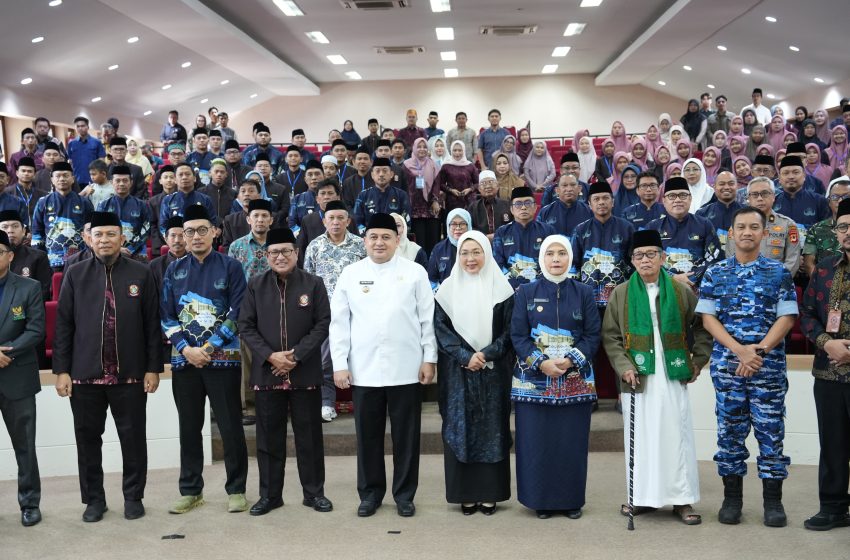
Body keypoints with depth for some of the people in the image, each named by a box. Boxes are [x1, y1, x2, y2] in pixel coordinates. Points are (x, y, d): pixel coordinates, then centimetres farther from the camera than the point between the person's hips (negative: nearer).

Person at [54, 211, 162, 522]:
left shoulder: (141, 274, 0)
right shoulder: (75, 274, 3)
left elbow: (152, 324, 1)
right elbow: (63, 325, 3)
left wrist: (153, 367, -3)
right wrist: (61, 370, -2)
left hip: (130, 374, -1)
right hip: (84, 374, 1)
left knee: (133, 438, 7)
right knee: (87, 439, 10)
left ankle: (133, 497, 23)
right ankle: (94, 499, 24)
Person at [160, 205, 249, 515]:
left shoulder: (230, 267, -1)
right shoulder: (174, 270, 8)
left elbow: (237, 313, -6)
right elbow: (166, 316, 5)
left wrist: (209, 347, -13)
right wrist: (186, 348, -8)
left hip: (223, 358, -3)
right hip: (184, 359, 3)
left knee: (230, 426, 1)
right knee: (189, 428, 10)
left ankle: (236, 489, 13)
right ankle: (190, 490, 21)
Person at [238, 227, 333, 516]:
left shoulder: (314, 284, 1)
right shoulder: (255, 285, 5)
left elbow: (323, 324, -3)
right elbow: (246, 326, 2)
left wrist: (296, 356, -13)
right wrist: (270, 356, -12)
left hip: (305, 372, -1)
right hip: (266, 371, 1)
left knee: (309, 435, 6)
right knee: (269, 436, 8)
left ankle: (314, 492, 19)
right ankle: (269, 494, 19)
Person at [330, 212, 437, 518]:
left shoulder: (415, 272, 2)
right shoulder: (350, 273, 5)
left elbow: (428, 319, 2)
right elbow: (339, 322, 5)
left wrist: (429, 358, -2)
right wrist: (339, 364, 0)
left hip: (406, 369, -1)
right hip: (363, 370, 1)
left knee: (406, 435, 8)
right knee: (368, 435, 9)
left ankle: (404, 494, 21)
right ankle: (370, 493, 24)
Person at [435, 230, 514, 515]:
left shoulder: (501, 288, 2)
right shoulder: (447, 289, 4)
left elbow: (509, 330, -1)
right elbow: (440, 328, -2)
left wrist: (486, 355, -14)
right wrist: (465, 356, -14)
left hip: (493, 372, 0)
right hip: (457, 371, 0)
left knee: (492, 428, 3)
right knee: (460, 428, 2)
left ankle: (490, 492, 13)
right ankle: (465, 493, 11)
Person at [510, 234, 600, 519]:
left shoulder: (583, 293, 6)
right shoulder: (526, 293, 4)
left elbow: (593, 335, 2)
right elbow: (518, 335, -1)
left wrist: (571, 360, -14)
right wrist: (541, 362, -14)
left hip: (575, 380, 1)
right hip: (534, 379, 0)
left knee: (572, 440, 3)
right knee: (537, 440, 0)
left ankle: (572, 500, 15)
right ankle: (541, 500, 12)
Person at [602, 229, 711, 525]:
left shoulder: (681, 291, 4)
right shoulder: (620, 294, 4)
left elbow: (702, 327, 10)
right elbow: (610, 336, 3)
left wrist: (698, 361, 3)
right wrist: (623, 367, -9)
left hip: (672, 377, 0)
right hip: (637, 378, 0)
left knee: (676, 436, 1)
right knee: (640, 438, 5)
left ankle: (682, 499, 9)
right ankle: (642, 497, 16)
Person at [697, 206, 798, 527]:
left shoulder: (778, 273, 4)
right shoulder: (715, 274, 6)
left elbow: (786, 318, -2)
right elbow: (708, 318, -1)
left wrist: (759, 351, -15)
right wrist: (740, 350, -13)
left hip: (769, 366, -1)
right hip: (727, 365, 1)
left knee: (771, 431, 2)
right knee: (730, 432, 6)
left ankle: (773, 501, 13)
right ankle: (731, 498, 17)